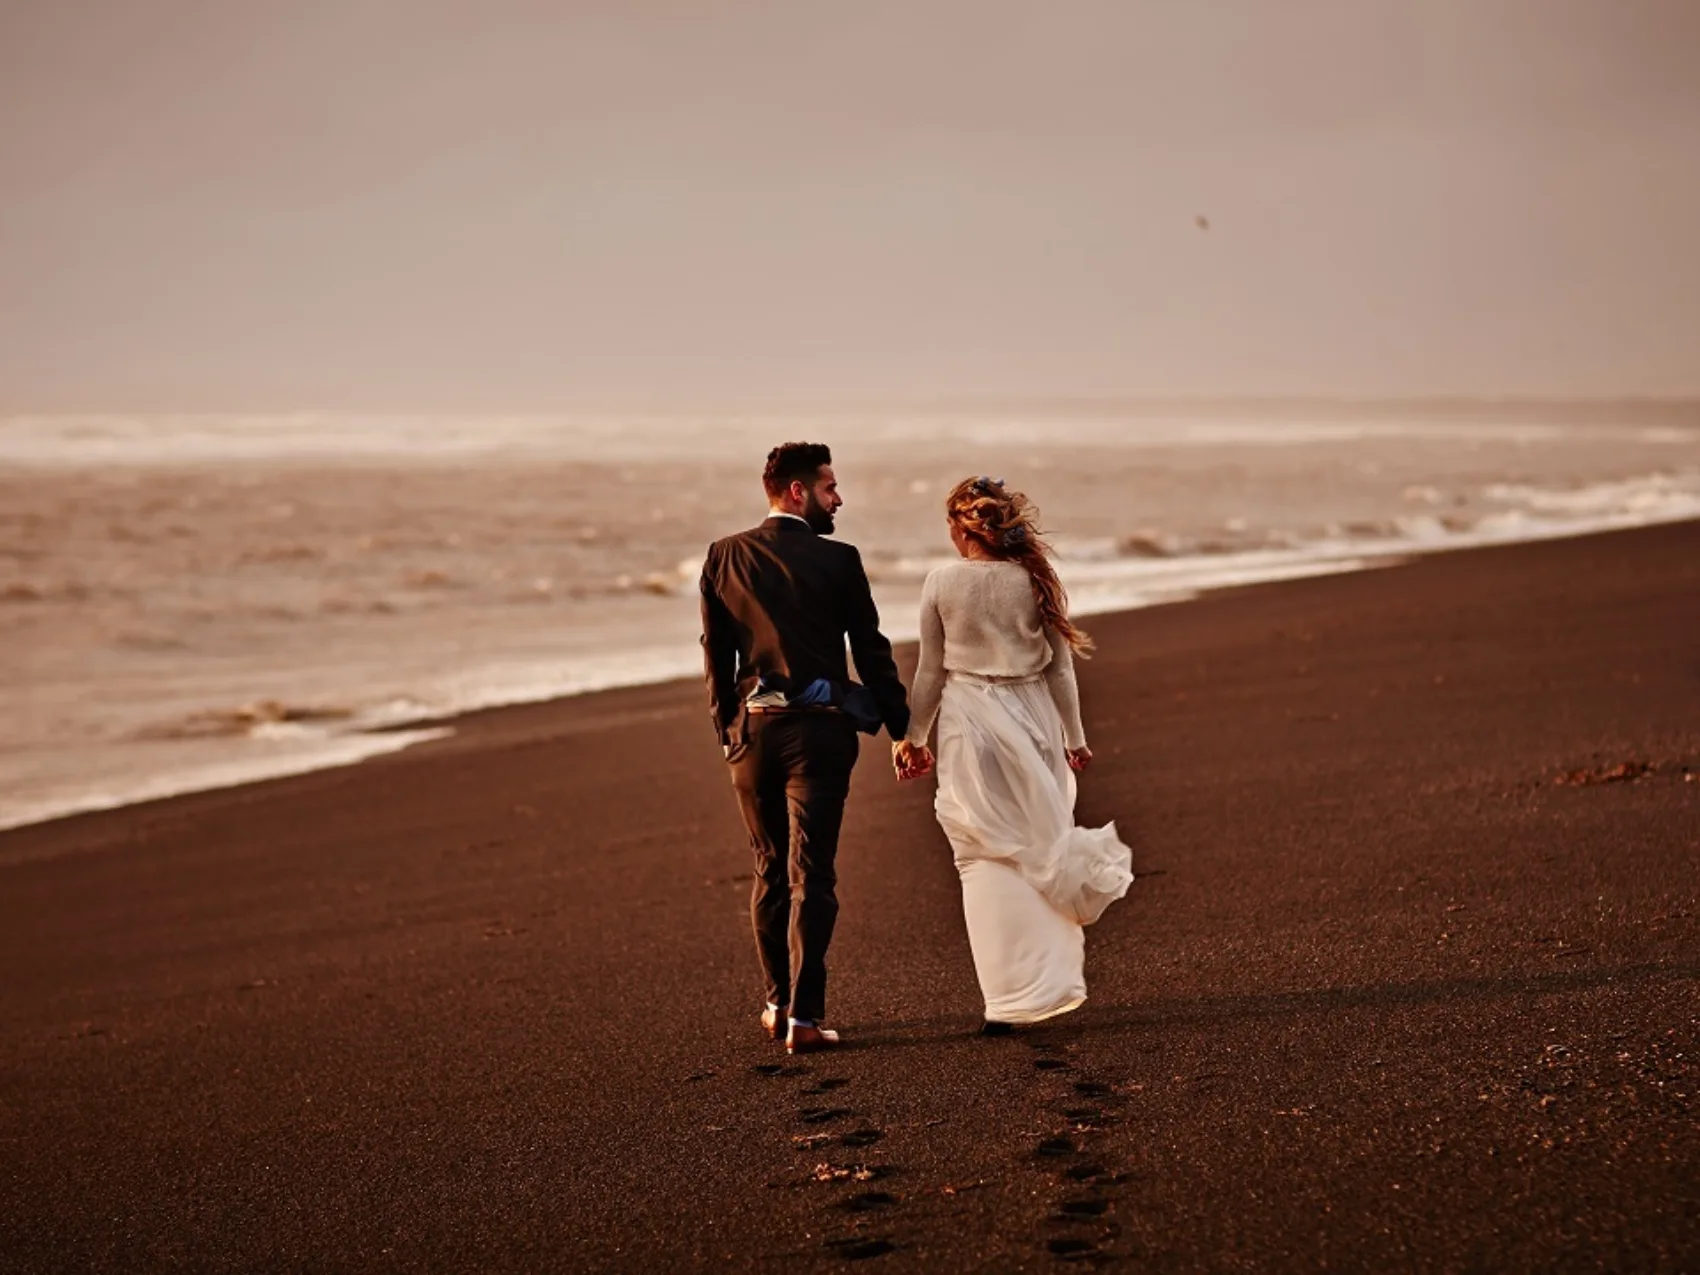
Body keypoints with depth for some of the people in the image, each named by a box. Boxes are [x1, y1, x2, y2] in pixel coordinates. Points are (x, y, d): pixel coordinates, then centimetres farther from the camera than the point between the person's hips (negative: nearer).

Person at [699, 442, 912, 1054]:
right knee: (810, 874, -1)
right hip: (817, 728, -4)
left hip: (752, 728, 4)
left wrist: (725, 728, 15)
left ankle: (778, 1002, 24)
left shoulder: (725, 556, 3)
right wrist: (900, 728, 4)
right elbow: (871, 651, -3)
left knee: (770, 869, 16)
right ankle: (804, 1015, -5)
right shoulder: (837, 560, -7)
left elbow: (715, 653, 6)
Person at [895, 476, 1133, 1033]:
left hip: (970, 721, -2)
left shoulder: (942, 584, -5)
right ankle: (1052, 980, 19)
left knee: (986, 858, 3)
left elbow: (931, 671, 1)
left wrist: (914, 737, 13)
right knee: (1042, 847, 15)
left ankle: (1008, 1000, 0)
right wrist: (1074, 738, 13)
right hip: (1032, 717, 2)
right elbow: (1060, 668, 3)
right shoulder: (1036, 580, -2)